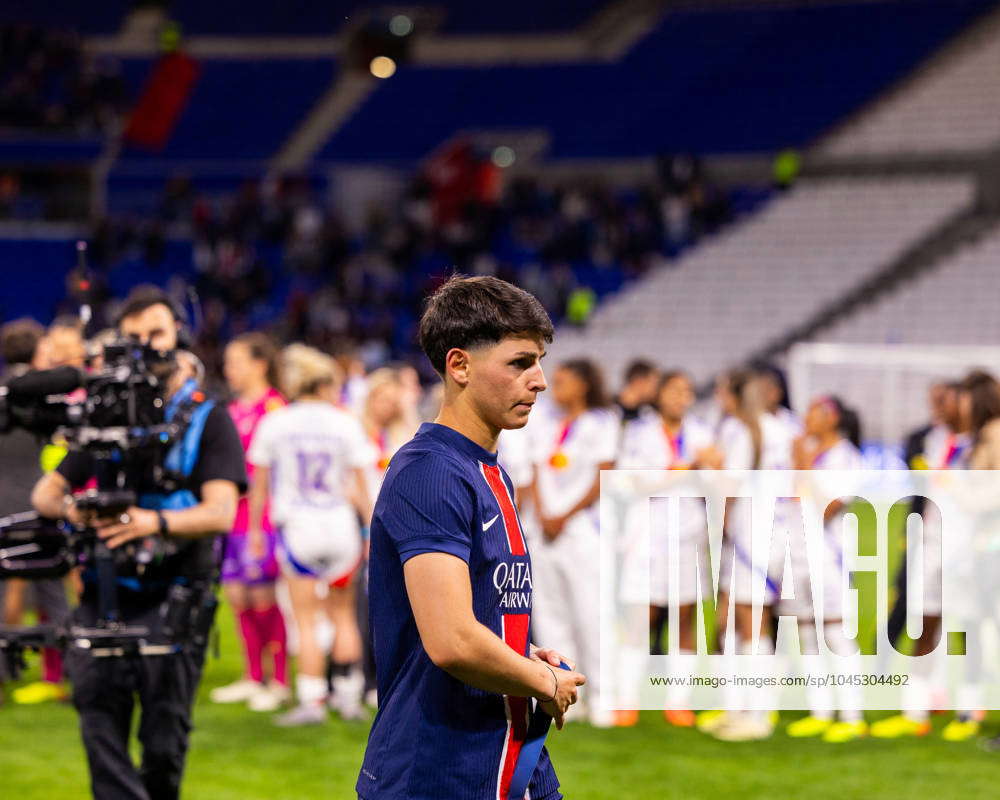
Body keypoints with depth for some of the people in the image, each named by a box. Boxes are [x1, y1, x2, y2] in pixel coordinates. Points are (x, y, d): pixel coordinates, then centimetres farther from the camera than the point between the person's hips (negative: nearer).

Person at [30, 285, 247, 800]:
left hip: (172, 599, -3)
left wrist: (156, 522, -28)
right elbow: (46, 492, 15)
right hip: (103, 597, 3)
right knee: (100, 722, -10)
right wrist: (69, 507, -10)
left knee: (165, 742, -1)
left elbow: (220, 512, -8)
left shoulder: (207, 419, 5)